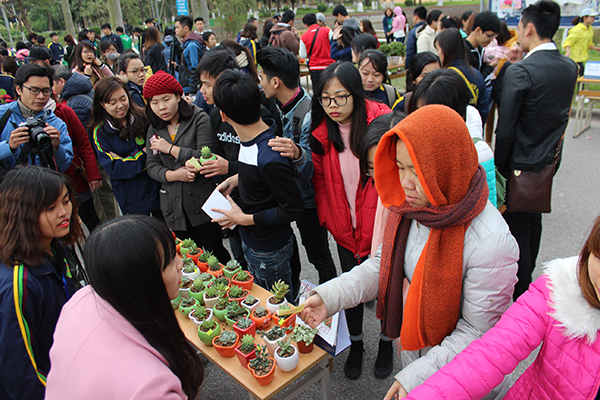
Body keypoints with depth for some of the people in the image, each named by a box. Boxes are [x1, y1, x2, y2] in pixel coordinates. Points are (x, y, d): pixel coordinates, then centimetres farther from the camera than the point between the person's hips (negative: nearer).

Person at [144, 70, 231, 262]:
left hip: (203, 201, -5)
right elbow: (152, 166, 6)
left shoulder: (199, 119, -9)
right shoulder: (154, 130, 9)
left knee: (213, 253, 5)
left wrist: (170, 148, -13)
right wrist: (173, 175, -14)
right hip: (174, 206, 5)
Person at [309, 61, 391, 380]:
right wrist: (327, 218, -4)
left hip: (379, 229, -3)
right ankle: (355, 342, 40)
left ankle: (386, 341, 41)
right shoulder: (321, 133, -3)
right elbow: (319, 180, 4)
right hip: (344, 230, 3)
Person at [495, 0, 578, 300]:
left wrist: (499, 168, -11)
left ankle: (520, 295, 18)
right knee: (534, 222, 23)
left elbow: (505, 129, -20)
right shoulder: (570, 68, 2)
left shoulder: (519, 71, -21)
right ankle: (527, 280, 43)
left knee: (518, 230, 4)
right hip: (548, 162, 8)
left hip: (520, 166, -8)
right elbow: (562, 115, 9)